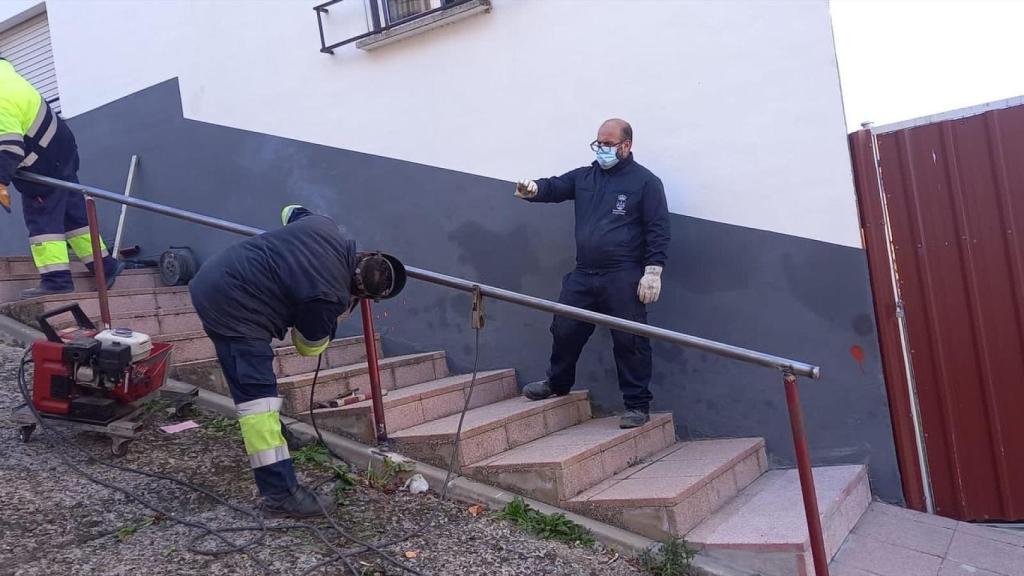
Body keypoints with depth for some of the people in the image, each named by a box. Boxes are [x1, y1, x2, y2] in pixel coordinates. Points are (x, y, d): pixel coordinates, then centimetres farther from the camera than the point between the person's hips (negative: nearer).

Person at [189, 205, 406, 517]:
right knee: (259, 399, -11)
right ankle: (280, 494, -10)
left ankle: (272, 434, 45)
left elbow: (291, 211, 22)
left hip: (213, 278, 10)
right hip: (231, 305, -10)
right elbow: (309, 346, -2)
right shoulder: (331, 296, -21)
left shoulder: (328, 228, -3)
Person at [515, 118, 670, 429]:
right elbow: (555, 187, 2)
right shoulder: (584, 177, 15)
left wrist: (653, 271, -13)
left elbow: (658, 230, -5)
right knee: (564, 330, 13)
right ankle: (558, 383, 37)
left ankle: (638, 405, 12)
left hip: (623, 279, -5)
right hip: (583, 275, 5)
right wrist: (533, 188, -22)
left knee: (629, 341, -2)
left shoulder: (645, 182, -1)